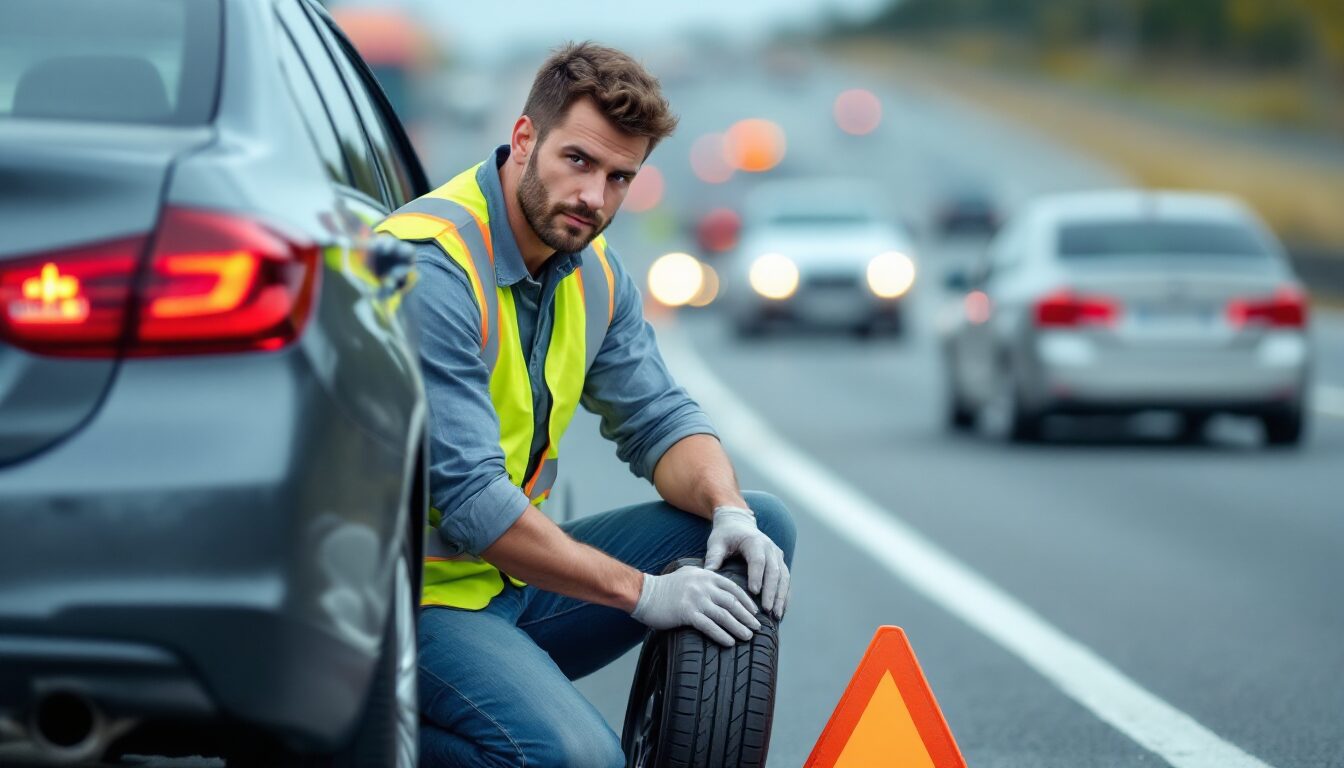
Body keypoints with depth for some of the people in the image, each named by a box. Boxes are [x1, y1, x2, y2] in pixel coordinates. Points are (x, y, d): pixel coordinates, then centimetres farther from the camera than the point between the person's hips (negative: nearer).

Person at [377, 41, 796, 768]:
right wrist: (643, 593, -24)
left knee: (762, 529, 4)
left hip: (514, 573, 9)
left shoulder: (591, 269, 6)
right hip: (421, 595, -9)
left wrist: (729, 510, -12)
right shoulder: (430, 267, -23)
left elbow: (658, 419, 12)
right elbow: (468, 498, -27)